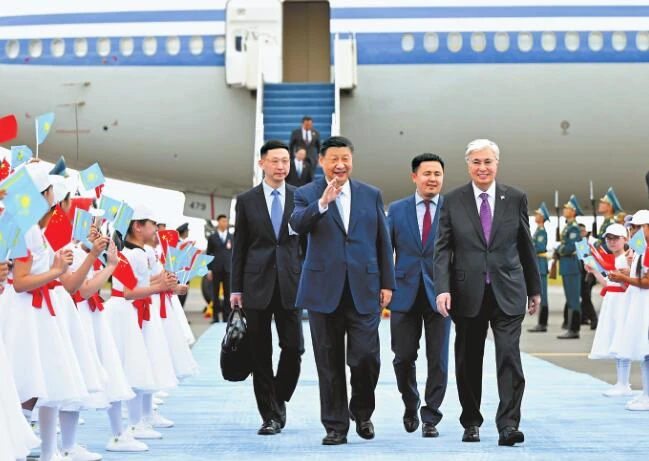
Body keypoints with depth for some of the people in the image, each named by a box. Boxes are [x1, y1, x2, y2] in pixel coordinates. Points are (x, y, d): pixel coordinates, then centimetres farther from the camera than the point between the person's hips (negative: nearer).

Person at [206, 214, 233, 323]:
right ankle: (215, 316, 4)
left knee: (227, 294, 0)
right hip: (216, 269, -1)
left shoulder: (232, 237, 11)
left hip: (228, 268, 1)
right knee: (215, 294, 1)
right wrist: (209, 269, -2)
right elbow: (209, 253, 6)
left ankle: (226, 316, 4)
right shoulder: (212, 237, 8)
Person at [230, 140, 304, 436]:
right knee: (261, 354, 2)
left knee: (293, 348, -3)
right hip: (257, 286, 0)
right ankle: (270, 415, 9)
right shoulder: (246, 200, 6)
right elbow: (239, 247, 6)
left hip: (291, 285, 0)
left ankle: (279, 400, 21)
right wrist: (236, 288, 2)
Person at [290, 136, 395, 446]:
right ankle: (335, 426, 14)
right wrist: (322, 203, -32)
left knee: (366, 358, -5)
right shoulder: (307, 194, 4)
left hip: (364, 289, 1)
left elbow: (383, 242, 11)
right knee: (329, 362, 4)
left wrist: (387, 283, 6)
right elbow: (298, 225, -16)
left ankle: (362, 412, 21)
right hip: (324, 290, -1)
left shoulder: (371, 195, 10)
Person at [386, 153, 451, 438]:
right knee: (403, 358, 6)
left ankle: (430, 417, 10)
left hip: (439, 294, -1)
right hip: (405, 294, 1)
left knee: (438, 359, 0)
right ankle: (411, 406, 30)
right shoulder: (397, 210, 7)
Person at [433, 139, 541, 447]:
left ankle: (508, 424, -11)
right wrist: (443, 288, -12)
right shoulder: (453, 201, 2)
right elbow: (442, 248, -1)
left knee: (509, 355, -12)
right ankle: (471, 423, 23)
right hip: (468, 293, 1)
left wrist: (534, 288, 14)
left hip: (507, 293, 0)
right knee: (468, 362, 9)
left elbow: (526, 246, 10)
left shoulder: (516, 199, 5)